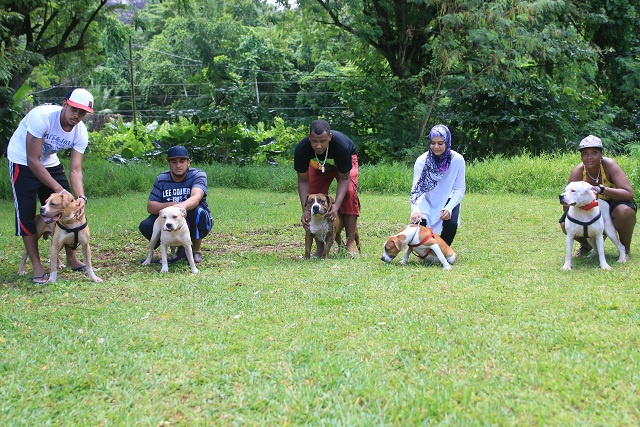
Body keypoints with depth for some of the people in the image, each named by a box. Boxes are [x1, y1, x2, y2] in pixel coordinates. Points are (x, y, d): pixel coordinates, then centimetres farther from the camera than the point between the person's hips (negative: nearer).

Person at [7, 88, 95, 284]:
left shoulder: (80, 132, -16)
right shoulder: (42, 116, -33)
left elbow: (75, 170, -19)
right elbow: (33, 161, -32)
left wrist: (81, 197, -37)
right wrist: (58, 189, -37)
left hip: (50, 163, 5)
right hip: (22, 163, -5)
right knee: (26, 214, -9)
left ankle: (71, 258, 17)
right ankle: (37, 267, -2)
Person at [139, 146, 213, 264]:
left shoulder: (198, 175, -15)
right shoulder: (161, 179, -4)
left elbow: (196, 197, -35)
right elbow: (150, 207, -11)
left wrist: (182, 206, -59)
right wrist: (170, 205, -32)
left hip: (194, 223, -3)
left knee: (197, 211, -37)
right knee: (145, 226, -23)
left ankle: (196, 249, -9)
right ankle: (181, 245, 3)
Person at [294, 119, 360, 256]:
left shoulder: (342, 145, -44)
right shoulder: (301, 149, -37)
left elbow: (344, 178, -33)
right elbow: (303, 181, -27)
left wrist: (336, 205, -46)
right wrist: (305, 210, -37)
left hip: (345, 162, -2)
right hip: (317, 165, 2)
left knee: (349, 192, -25)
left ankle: (351, 243, -19)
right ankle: (320, 246, -5)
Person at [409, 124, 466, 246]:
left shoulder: (457, 160, -19)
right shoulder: (422, 161, -20)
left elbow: (460, 189, -11)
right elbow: (416, 188, -24)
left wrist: (449, 208, -27)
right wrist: (415, 210, -43)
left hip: (447, 200, 0)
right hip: (427, 200, 0)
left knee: (451, 223, -27)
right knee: (418, 221, -27)